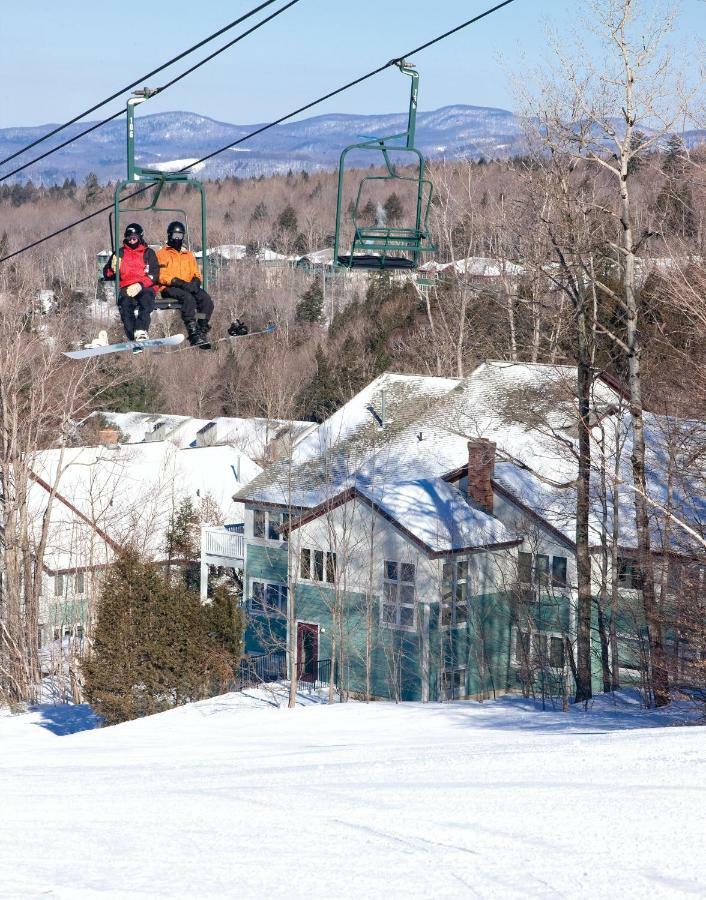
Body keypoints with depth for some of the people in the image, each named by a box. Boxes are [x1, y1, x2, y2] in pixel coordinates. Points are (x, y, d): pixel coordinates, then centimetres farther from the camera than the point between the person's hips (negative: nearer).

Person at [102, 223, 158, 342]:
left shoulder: (148, 253, 17)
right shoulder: (120, 253, 22)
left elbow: (154, 274, 4)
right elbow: (107, 275, 19)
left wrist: (140, 285, -14)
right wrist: (113, 269, -6)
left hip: (145, 287, -1)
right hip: (126, 288, 1)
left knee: (146, 297, -37)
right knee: (125, 301, -35)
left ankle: (141, 331, -52)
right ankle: (133, 336, -45)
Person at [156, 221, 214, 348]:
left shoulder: (189, 255, 25)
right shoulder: (162, 254, 9)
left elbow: (196, 274, 19)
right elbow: (162, 276, -4)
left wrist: (195, 282, -7)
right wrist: (180, 283, -17)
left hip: (188, 286, 5)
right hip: (169, 288, -5)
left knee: (205, 298, -27)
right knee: (188, 297, -37)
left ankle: (202, 331, -34)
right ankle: (193, 334, -44)